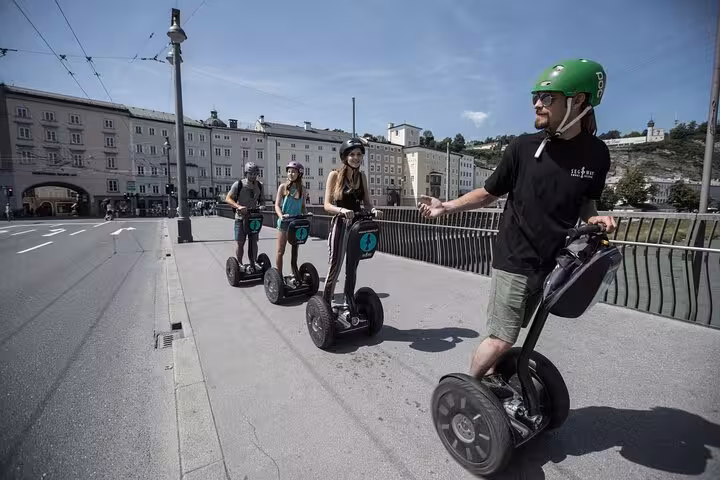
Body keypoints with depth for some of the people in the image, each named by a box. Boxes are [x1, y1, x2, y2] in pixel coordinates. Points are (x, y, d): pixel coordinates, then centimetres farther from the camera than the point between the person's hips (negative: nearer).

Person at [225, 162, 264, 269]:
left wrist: (261, 205, -9)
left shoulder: (259, 185, 6)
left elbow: (261, 199, 15)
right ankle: (239, 264, 10)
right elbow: (228, 198, -11)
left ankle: (253, 262, 18)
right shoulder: (239, 184, -7)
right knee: (240, 242, -1)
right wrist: (238, 206, -27)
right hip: (241, 217, -4)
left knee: (254, 241, 8)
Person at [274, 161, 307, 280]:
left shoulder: (301, 189, 5)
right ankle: (279, 275, 10)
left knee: (295, 250, 13)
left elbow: (303, 206, 11)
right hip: (284, 223, -3)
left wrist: (307, 214, -10)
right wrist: (281, 216, -26)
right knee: (280, 251, 2)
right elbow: (277, 205, -8)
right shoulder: (283, 187, -4)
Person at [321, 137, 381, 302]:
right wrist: (342, 210, -31)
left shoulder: (362, 176, 6)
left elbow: (366, 202, 9)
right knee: (335, 266, -5)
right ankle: (325, 304, 8)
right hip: (340, 225, -5)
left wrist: (373, 209, -13)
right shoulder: (335, 175, -7)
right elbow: (327, 205, -12)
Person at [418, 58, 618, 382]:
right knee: (501, 339, -4)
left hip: (552, 261, 3)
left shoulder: (596, 153, 0)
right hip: (513, 259, -3)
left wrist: (594, 218, -8)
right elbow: (489, 193, 0)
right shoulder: (524, 147, -8)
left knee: (511, 332, 16)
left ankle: (489, 379, 39)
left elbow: (585, 201, 14)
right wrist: (446, 207, -11)